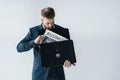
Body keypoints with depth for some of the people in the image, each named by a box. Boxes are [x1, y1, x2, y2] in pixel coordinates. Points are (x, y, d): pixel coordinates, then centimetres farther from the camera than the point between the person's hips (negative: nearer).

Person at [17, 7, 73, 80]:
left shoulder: (63, 31, 0)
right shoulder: (33, 31, 0)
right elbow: (19, 48, -3)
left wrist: (69, 60, -19)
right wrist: (34, 42, -20)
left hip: (57, 73, 0)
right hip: (39, 73, 0)